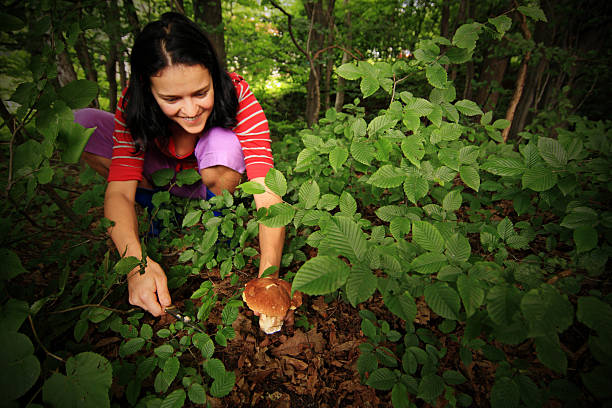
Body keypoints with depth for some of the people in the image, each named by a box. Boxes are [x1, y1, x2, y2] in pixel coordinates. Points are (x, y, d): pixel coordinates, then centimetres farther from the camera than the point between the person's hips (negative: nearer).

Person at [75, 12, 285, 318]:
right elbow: (119, 191, -30)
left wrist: (268, 274, -53)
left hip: (213, 179, -2)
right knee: (82, 125, -16)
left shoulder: (237, 95, -32)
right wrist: (136, 261, -48)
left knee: (225, 144, -37)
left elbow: (267, 192, -40)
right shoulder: (133, 104, -25)